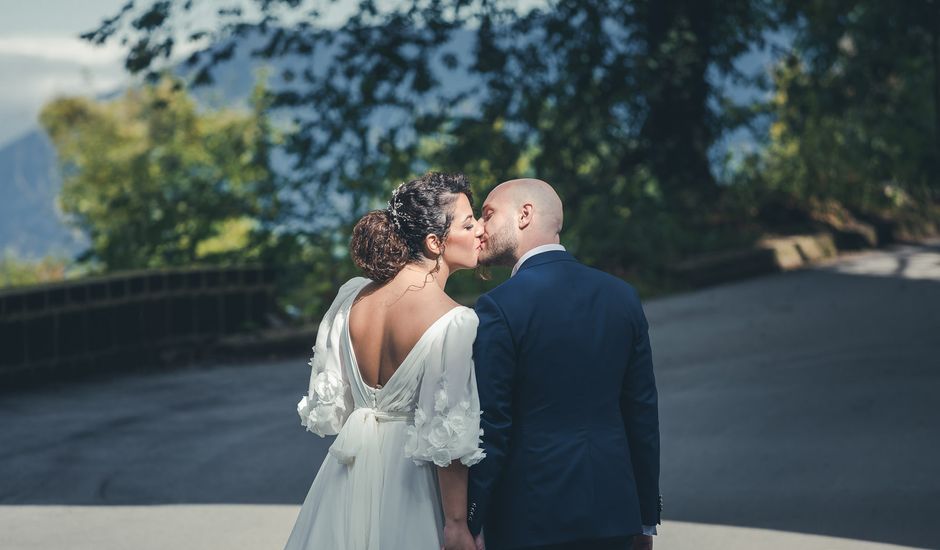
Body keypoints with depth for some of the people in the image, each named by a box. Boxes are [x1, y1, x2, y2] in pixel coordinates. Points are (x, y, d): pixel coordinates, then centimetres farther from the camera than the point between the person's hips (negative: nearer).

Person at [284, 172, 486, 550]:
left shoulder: (351, 296, -2)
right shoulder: (455, 322, -20)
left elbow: (327, 404, 6)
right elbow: (446, 439, -19)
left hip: (348, 477, 6)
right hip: (408, 482, -5)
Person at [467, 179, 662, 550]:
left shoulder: (498, 307, -11)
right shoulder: (622, 296, 5)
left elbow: (489, 426, -12)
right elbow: (643, 412, 9)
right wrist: (647, 517, 16)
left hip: (528, 519, -5)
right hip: (613, 515, 5)